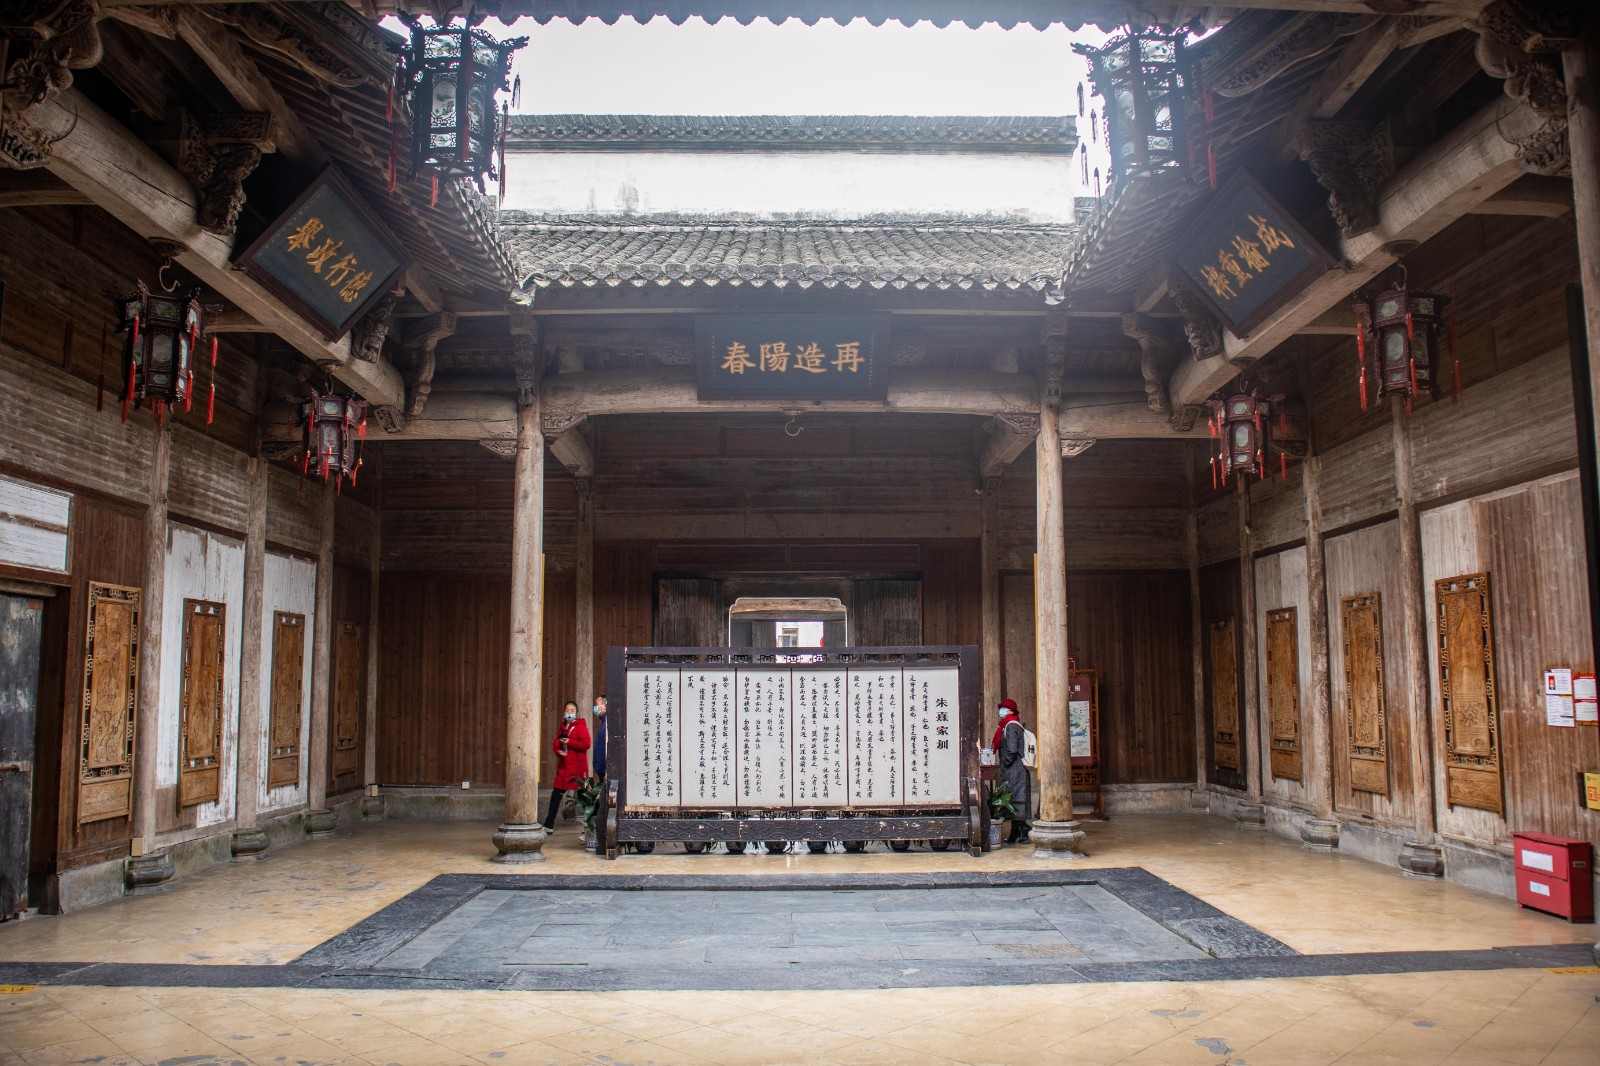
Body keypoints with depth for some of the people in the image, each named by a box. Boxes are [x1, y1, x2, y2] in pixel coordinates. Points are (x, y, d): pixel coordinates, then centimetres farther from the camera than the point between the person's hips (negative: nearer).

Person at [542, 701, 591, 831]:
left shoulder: (580, 727, -5)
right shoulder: (563, 727, 16)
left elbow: (586, 744, -15)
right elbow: (555, 743, 15)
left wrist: (569, 742, -16)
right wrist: (558, 751, -6)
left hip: (577, 766, -7)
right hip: (563, 766, 7)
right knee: (556, 793, 6)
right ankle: (548, 824, 12)